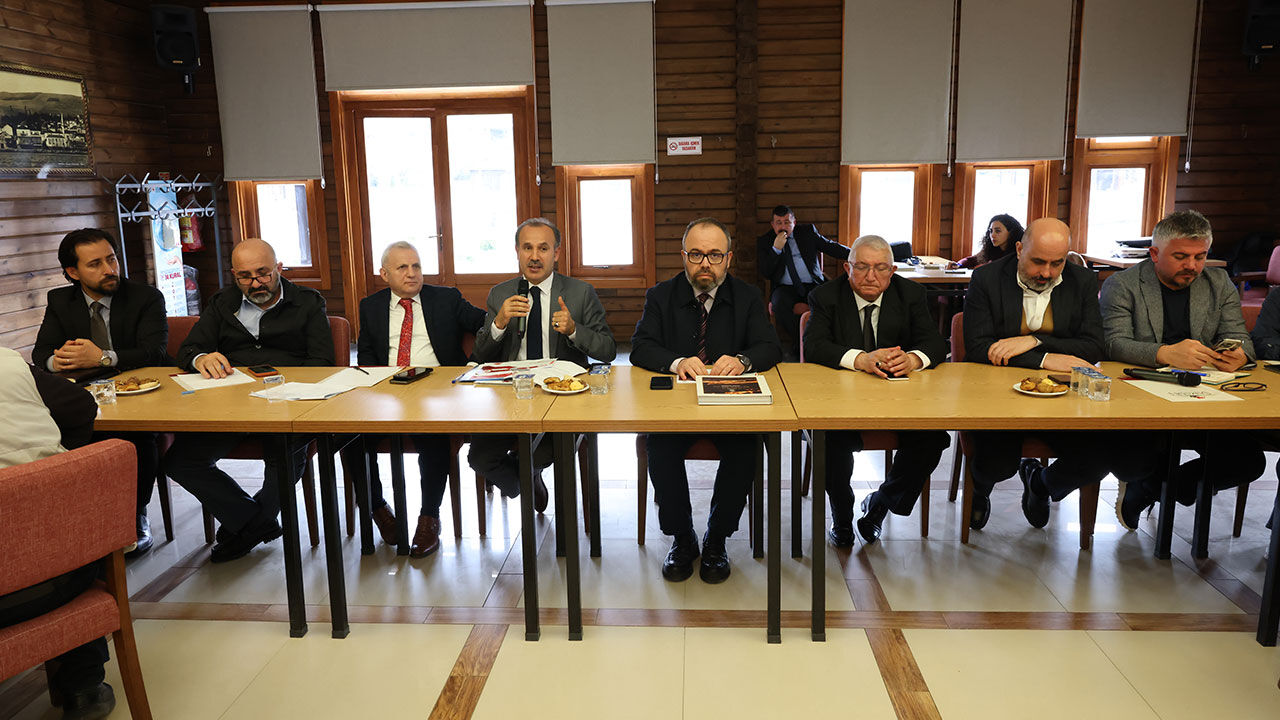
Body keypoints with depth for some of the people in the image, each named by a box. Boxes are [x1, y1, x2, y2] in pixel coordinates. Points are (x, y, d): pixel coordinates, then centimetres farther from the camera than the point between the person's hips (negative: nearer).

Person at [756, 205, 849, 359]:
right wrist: (776, 249, -10)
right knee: (779, 305, -35)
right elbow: (764, 273, 2)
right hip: (785, 288, -1)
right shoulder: (764, 241, 10)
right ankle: (798, 342, -20)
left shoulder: (808, 231, 15)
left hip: (812, 285, 1)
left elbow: (830, 246, 18)